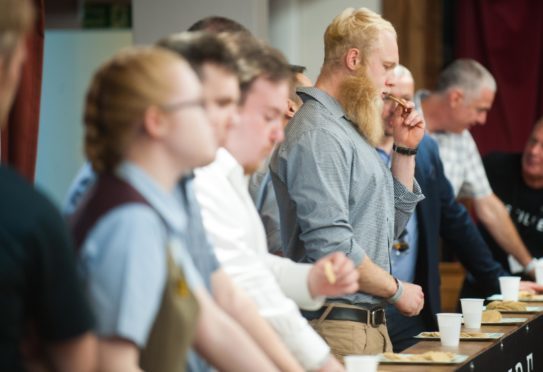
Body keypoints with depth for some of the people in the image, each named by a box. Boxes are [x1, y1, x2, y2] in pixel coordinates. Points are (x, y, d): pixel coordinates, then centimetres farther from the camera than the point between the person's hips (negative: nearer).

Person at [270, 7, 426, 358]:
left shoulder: (350, 129, 16)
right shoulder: (317, 135, -16)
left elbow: (390, 226, 22)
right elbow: (331, 245, -24)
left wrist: (405, 151, 12)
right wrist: (398, 289, -11)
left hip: (374, 324, 10)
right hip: (338, 327, -10)